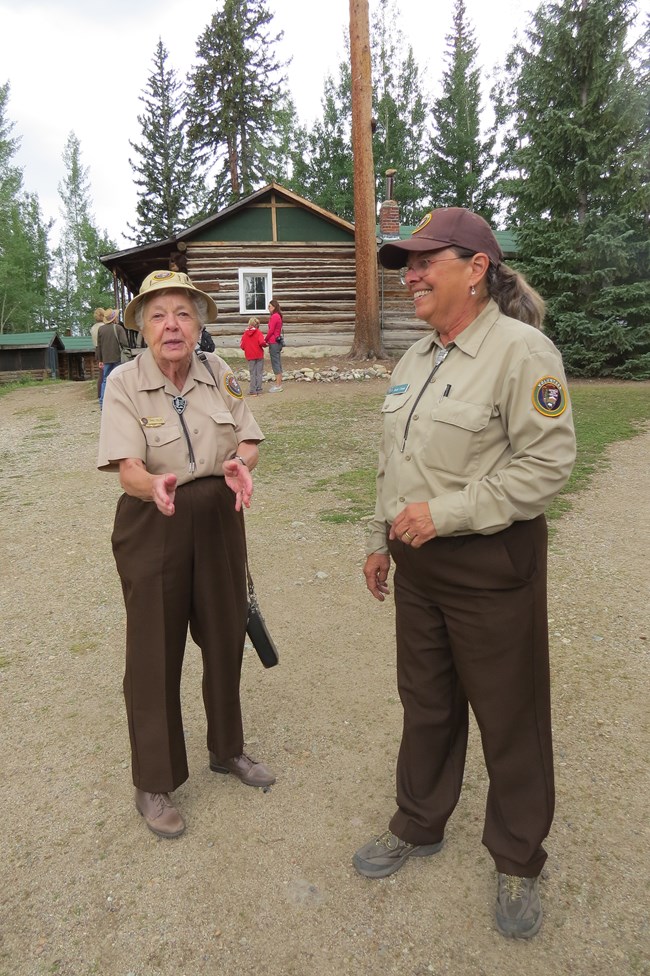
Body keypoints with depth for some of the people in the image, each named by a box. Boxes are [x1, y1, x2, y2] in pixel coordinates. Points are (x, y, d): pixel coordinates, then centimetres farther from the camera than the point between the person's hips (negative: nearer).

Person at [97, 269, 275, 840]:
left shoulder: (219, 374, 1)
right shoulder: (125, 384, -10)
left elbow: (249, 440, -2)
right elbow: (128, 467, -19)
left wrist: (240, 463, -25)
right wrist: (155, 485, -42)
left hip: (219, 519, 4)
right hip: (153, 526, -4)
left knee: (225, 636, 15)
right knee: (155, 651, 5)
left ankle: (227, 749, 39)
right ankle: (154, 784, 24)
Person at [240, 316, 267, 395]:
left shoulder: (245, 334, 2)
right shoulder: (259, 332, -6)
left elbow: (242, 346, -1)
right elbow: (262, 342, -20)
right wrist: (265, 344, 1)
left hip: (249, 356, 2)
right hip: (259, 355, -2)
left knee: (252, 373, 8)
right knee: (259, 372, 7)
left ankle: (252, 391, 5)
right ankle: (258, 390, 6)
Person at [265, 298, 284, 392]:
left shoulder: (274, 316, -14)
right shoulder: (278, 316, 15)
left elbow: (271, 331, -16)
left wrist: (265, 340, -4)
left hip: (274, 342, -10)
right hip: (278, 341, 10)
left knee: (275, 364, -6)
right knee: (278, 363, 12)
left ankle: (278, 386, -4)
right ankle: (278, 384, 17)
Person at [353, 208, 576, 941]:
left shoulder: (520, 350, -14)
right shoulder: (415, 359, 10)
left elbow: (547, 460, -21)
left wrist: (445, 513, -22)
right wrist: (382, 539, 17)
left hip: (491, 565, -7)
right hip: (418, 563, 7)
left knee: (510, 718, 11)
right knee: (425, 703, 20)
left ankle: (517, 863, 34)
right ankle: (418, 826, 42)